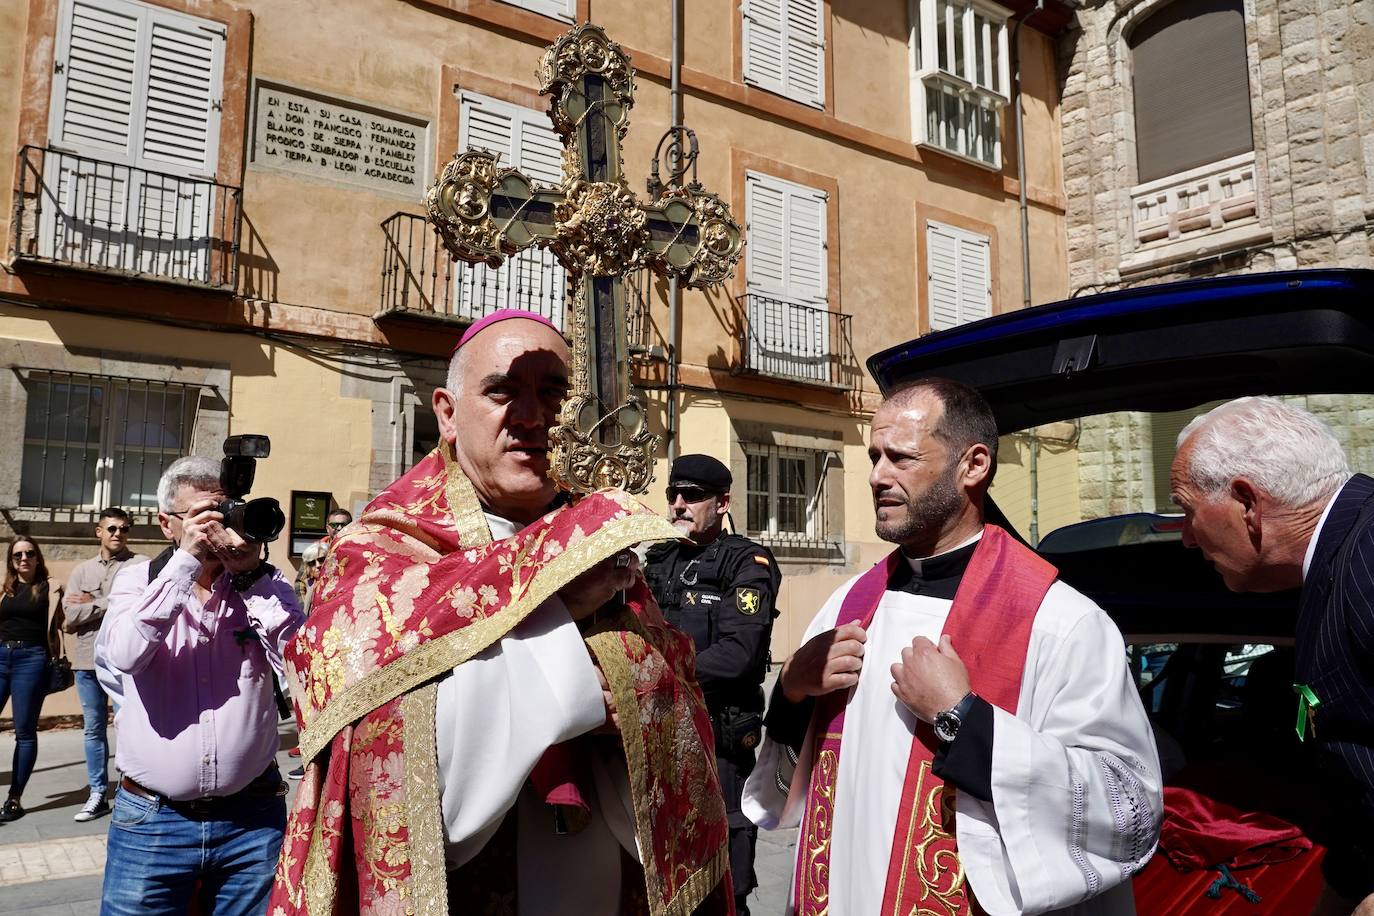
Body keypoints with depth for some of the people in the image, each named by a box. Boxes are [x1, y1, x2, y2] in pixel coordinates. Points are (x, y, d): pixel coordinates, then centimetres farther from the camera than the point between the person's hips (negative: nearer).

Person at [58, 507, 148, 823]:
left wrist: (92, 603, -7)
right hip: (88, 660, 5)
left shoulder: (141, 565, -2)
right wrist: (113, 604, -9)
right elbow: (70, 615, -1)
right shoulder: (82, 570, 11)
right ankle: (98, 794, 23)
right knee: (93, 729, 12)